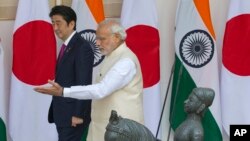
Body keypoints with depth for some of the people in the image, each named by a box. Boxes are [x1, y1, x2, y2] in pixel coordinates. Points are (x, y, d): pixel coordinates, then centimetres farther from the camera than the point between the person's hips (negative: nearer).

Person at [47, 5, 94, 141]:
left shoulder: (82, 47, -14)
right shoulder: (66, 47, 15)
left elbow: (84, 84, -18)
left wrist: (79, 114, -20)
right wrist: (56, 112, 12)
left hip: (73, 114, -9)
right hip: (62, 114, 9)